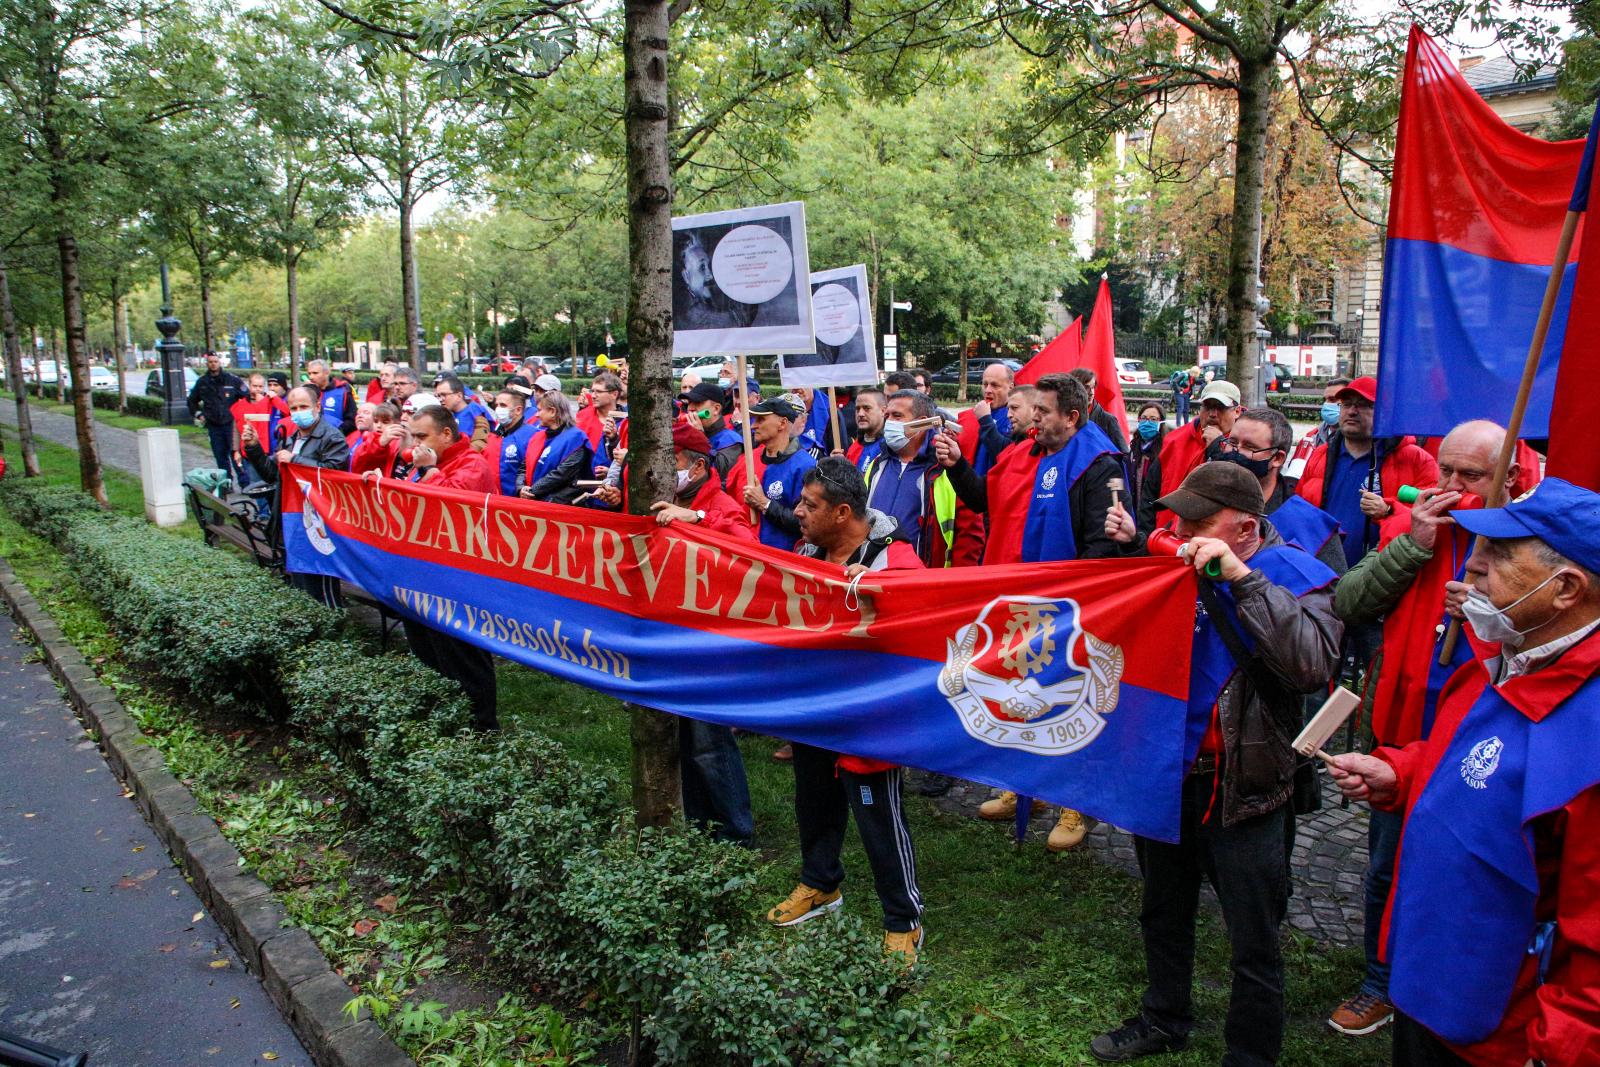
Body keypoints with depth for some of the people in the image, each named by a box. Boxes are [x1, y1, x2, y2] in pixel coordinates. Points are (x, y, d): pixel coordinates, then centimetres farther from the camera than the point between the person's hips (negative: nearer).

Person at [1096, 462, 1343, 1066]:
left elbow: (1313, 665, -32)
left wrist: (1242, 579, -34)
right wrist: (1132, 547, 0)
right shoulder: (1176, 560, 0)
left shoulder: (1296, 575, -14)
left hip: (1241, 788, -6)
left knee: (1254, 944, 7)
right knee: (1164, 914, 24)